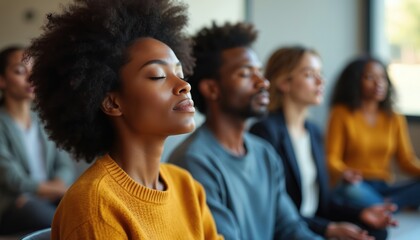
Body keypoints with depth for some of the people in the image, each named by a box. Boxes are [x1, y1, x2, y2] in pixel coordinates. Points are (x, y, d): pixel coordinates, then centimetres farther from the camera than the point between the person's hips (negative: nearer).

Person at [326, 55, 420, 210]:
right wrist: (343, 173, -28)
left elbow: (407, 160, 10)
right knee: (351, 191, -40)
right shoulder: (341, 114, 2)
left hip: (385, 188, 4)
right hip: (355, 186, -4)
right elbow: (332, 158, -5)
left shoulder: (395, 119, 15)